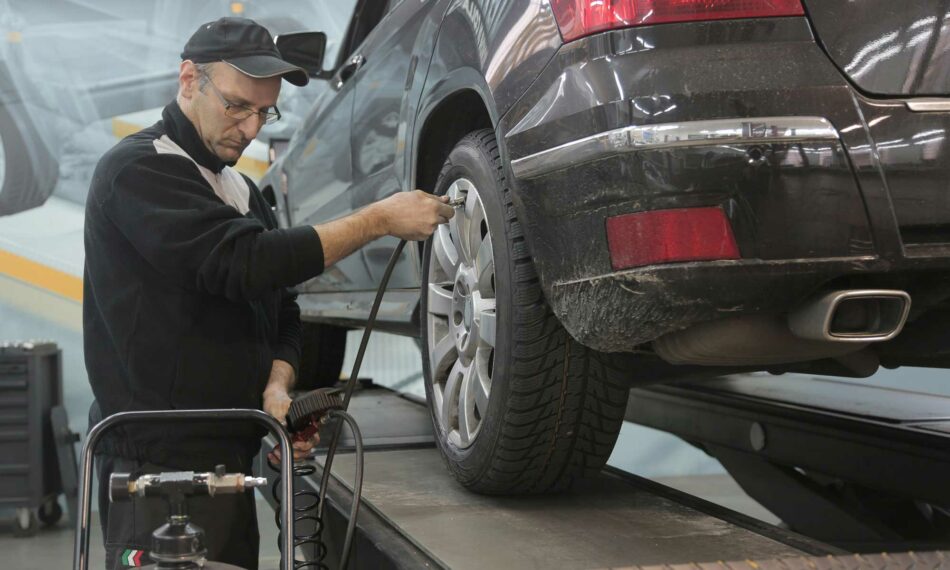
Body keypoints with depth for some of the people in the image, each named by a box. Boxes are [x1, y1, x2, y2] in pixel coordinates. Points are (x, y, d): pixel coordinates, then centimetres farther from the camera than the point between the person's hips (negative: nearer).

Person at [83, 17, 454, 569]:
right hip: (159, 460, -8)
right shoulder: (138, 170, -10)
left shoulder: (244, 192, 18)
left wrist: (276, 388, -5)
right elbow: (244, 264, -22)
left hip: (228, 457, 8)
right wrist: (380, 219, -18)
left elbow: (282, 315, 16)